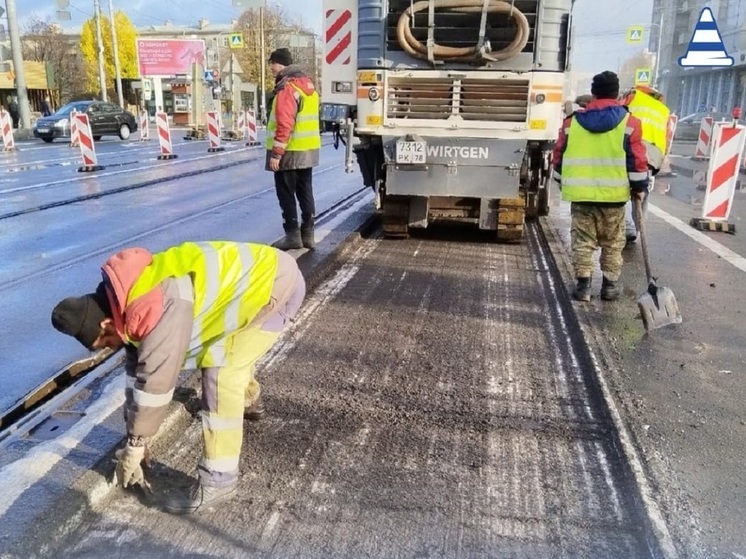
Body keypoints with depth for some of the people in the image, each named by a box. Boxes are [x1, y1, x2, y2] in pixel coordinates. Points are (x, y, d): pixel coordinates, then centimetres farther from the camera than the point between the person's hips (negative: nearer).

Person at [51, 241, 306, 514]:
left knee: (221, 371, -14)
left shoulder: (155, 312, -28)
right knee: (230, 347, 28)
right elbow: (137, 372, 11)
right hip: (263, 272, 10)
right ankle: (249, 401, 57)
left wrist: (134, 446, -6)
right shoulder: (134, 306, 3)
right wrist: (137, 439, 15)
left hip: (277, 285, -10)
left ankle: (218, 479, -3)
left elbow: (155, 383, -21)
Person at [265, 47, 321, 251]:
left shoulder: (287, 88, -15)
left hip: (290, 151, -9)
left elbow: (285, 124, -22)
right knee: (305, 192, 11)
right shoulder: (307, 84, 14)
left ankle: (292, 235, 2)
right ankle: (308, 234, 15)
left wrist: (276, 152, -21)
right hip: (308, 149, 9)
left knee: (286, 194, 0)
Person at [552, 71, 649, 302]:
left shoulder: (573, 121, 6)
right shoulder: (628, 122, -1)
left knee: (582, 240, 7)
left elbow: (559, 156, 10)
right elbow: (637, 159, -4)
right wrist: (639, 187, 7)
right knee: (612, 243, 11)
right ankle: (610, 285, 16)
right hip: (613, 194, -1)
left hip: (580, 193, 1)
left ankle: (583, 284, 3)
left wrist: (563, 182, 22)